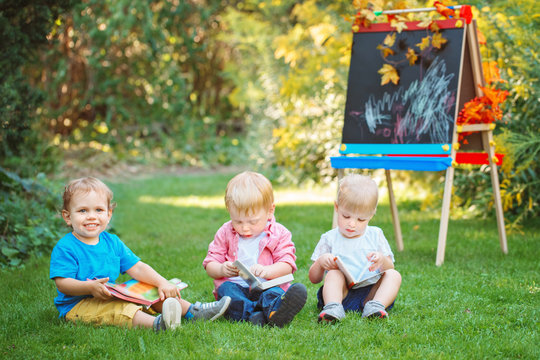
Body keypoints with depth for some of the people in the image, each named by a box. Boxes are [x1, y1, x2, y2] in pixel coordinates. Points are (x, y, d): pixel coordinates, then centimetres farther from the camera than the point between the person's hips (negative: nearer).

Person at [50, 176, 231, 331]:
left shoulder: (112, 242, 10)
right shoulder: (65, 248, -11)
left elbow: (137, 268, 7)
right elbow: (62, 284, -18)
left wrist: (162, 283, -7)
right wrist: (90, 287, -34)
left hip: (110, 296, 8)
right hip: (77, 305, -8)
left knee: (151, 291, 0)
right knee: (117, 309, -35)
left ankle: (192, 311, -6)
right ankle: (156, 323, -60)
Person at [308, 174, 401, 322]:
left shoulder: (375, 235, 14)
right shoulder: (329, 238, 10)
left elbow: (389, 268, 10)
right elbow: (314, 279, 11)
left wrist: (382, 260, -13)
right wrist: (320, 262, -11)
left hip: (371, 292, 2)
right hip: (341, 293, -1)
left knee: (394, 275, -19)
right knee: (333, 274, -27)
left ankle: (377, 306, -41)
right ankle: (333, 307, -50)